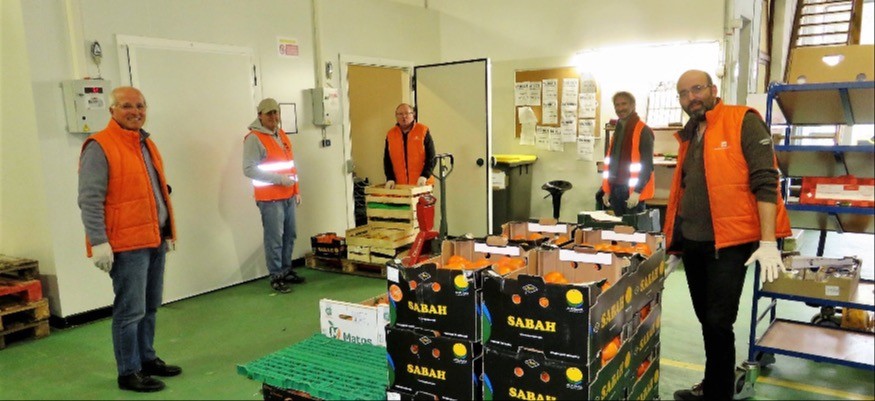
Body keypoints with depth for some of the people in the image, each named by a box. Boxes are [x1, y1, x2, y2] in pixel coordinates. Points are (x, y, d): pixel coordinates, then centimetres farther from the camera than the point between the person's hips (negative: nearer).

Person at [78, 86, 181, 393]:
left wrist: (167, 231, 22)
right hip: (127, 244, -8)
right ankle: (128, 373, 11)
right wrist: (99, 242, -19)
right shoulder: (99, 147, -10)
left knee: (150, 308, 16)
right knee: (130, 311, -1)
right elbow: (90, 200, -15)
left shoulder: (146, 144, 16)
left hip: (155, 241, 8)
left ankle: (147, 359, 29)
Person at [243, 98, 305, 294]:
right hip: (270, 199, -8)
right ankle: (276, 277, 7)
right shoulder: (253, 139, -11)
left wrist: (296, 190, 18)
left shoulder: (281, 135, 14)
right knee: (274, 239, -4)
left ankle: (286, 270, 27)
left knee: (290, 235, 14)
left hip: (289, 196, 8)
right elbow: (249, 169, -17)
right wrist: (279, 179, -19)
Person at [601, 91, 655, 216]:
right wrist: (607, 190, 15)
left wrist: (637, 191, -19)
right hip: (616, 189, 7)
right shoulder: (618, 130, 16)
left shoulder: (643, 131, -8)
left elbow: (647, 165, -13)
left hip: (633, 191, -7)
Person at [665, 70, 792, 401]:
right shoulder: (688, 137, 15)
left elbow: (765, 182, -13)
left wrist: (768, 241, -20)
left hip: (728, 243, -7)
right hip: (692, 244, 7)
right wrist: (675, 246, 19)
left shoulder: (743, 122, -6)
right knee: (706, 320, 16)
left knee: (718, 322, -5)